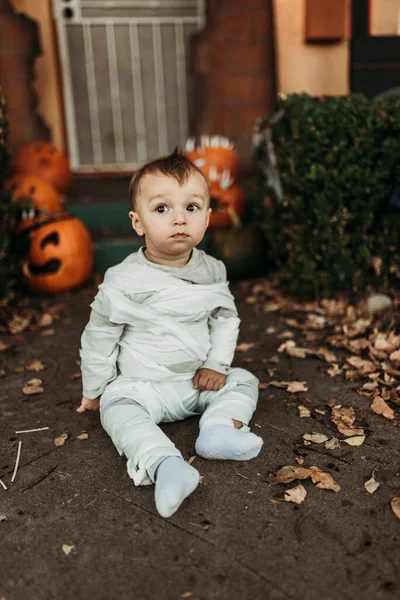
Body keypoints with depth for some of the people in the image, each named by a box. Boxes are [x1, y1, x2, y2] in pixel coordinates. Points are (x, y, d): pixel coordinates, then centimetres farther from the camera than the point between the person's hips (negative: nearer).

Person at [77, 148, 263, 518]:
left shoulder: (212, 272, -5)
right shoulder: (124, 282, -16)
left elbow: (226, 318, 9)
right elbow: (99, 336, -6)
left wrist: (217, 364, -4)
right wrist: (94, 390, 2)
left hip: (199, 381, 5)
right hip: (142, 385, -4)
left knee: (244, 380, -3)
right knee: (118, 407, -30)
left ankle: (221, 426, -22)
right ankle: (164, 464, -43)